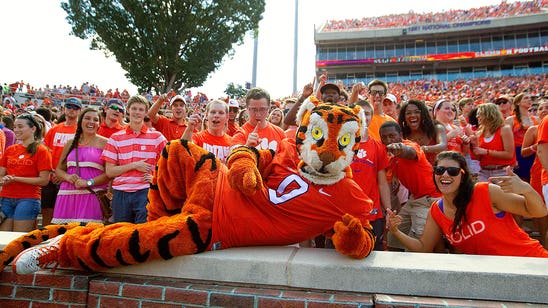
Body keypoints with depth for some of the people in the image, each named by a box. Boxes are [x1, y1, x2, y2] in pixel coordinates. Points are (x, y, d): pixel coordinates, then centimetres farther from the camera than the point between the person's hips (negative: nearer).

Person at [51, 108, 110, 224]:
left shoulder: (104, 143, 3)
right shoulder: (71, 143, 16)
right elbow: (59, 169, 19)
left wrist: (89, 182, -15)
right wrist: (68, 177, -2)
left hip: (93, 195, -4)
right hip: (68, 195, 4)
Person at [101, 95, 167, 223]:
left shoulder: (156, 137, 5)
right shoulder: (116, 138, 8)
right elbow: (109, 171, 3)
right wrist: (134, 165, -9)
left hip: (145, 192, -2)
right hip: (120, 193, 2)